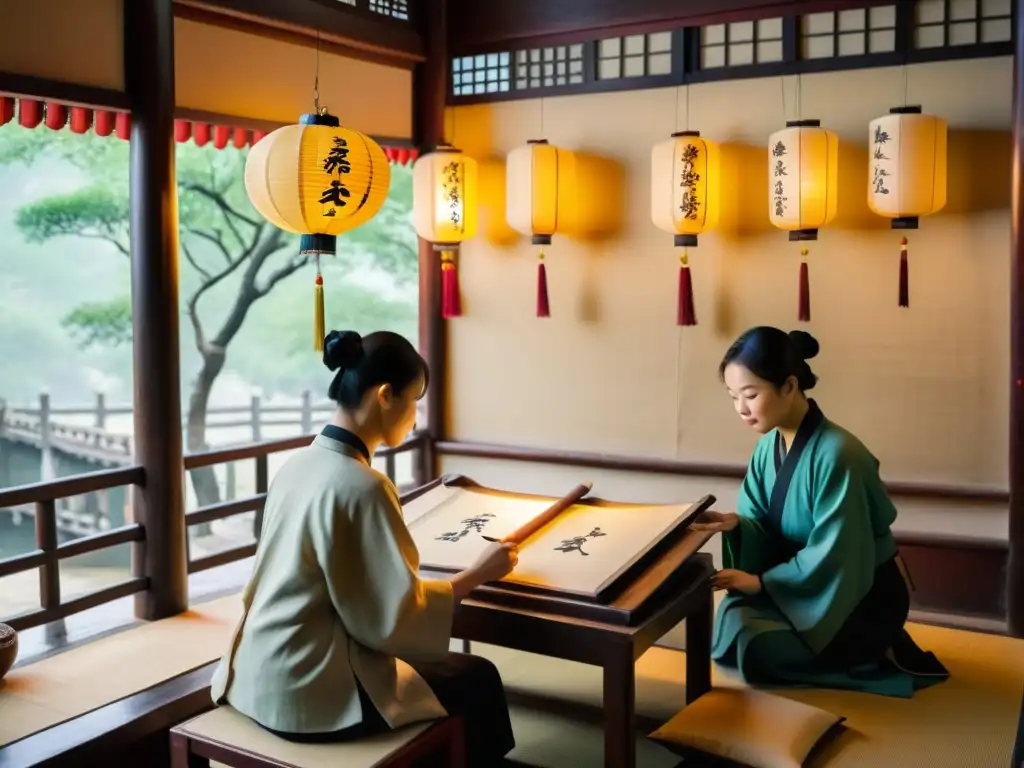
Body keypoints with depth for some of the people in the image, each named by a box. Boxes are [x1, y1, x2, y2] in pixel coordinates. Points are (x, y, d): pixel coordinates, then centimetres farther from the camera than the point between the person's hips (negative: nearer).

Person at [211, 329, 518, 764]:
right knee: (477, 680, 9)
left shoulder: (295, 466, 4)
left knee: (445, 665, 25)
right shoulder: (362, 487, -21)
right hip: (307, 695, -8)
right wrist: (478, 575, -5)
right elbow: (397, 617, -17)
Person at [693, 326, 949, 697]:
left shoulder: (837, 453, -28)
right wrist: (737, 525, -20)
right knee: (734, 614, -6)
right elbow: (769, 529, 1)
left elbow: (832, 558, -25)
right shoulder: (769, 446, -2)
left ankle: (875, 655, -2)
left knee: (751, 648, -21)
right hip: (811, 583, 8)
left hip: (864, 595, -8)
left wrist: (762, 581, -22)